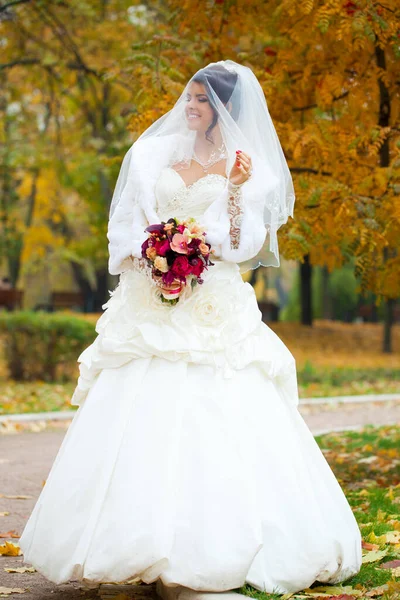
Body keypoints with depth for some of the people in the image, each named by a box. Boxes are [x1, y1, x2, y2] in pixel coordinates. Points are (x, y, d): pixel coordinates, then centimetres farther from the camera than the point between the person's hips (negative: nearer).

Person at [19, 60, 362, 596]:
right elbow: (125, 226, 12)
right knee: (146, 421, -6)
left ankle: (208, 547, -5)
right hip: (152, 307, 2)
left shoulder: (248, 169, 7)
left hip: (217, 315, -2)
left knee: (218, 425, -11)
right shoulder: (157, 155, 15)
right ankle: (154, 546, -2)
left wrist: (235, 190, -12)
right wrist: (149, 257, -7)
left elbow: (243, 248, -1)